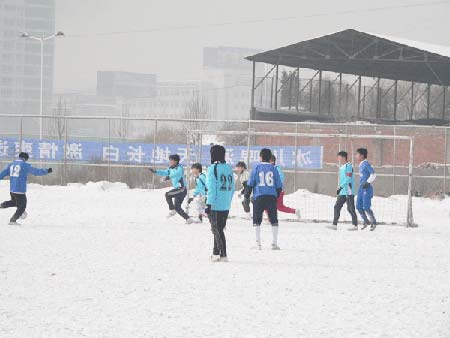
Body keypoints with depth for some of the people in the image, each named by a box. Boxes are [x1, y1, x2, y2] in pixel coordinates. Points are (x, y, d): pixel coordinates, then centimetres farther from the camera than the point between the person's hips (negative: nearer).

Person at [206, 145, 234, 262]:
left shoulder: (213, 168, -11)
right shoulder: (229, 168, 9)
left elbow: (212, 188, -15)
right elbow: (232, 188, 13)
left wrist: (209, 204, -13)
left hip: (215, 205, -6)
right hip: (226, 206, 6)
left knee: (217, 230, -2)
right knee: (219, 229, 17)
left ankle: (223, 254, -9)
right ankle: (216, 253, 20)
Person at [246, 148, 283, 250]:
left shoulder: (257, 168, 0)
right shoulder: (273, 169, 5)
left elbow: (250, 184, -2)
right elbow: (279, 185, 7)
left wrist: (247, 197, 4)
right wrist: (277, 195, 21)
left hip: (259, 197, -2)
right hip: (272, 197, 2)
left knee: (257, 221, 6)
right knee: (274, 220, 9)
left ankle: (258, 243, -1)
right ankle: (274, 243, 4)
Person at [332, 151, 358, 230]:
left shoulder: (348, 166, -11)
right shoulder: (342, 167, 17)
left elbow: (348, 179, -19)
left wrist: (340, 187, -20)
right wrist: (340, 188, 23)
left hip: (348, 192, -9)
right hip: (342, 192, 9)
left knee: (350, 208, -4)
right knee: (337, 207, 3)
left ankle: (355, 225, 3)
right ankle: (334, 225, 3)